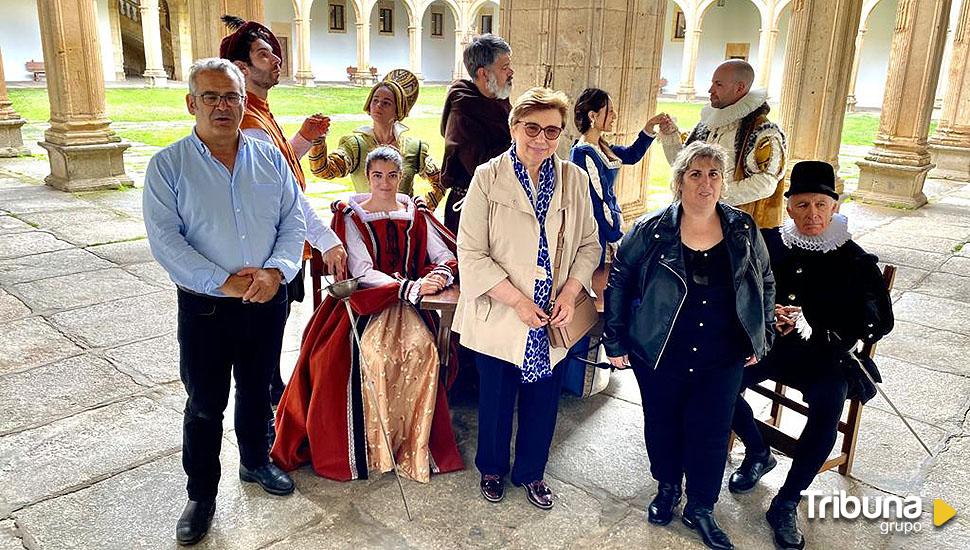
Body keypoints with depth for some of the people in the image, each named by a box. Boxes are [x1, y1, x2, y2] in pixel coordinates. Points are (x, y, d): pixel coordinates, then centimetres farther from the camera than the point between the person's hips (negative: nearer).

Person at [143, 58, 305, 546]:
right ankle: (201, 494, 27)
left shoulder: (270, 159, 3)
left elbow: (293, 221, 0)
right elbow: (165, 238, -13)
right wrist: (223, 282, -21)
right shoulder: (168, 166, -6)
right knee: (205, 404, 9)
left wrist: (277, 270, -17)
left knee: (256, 389, 20)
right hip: (204, 305, -2)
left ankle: (256, 462, 42)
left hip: (268, 300, 3)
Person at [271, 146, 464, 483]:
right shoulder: (351, 216, 2)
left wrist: (440, 275, -19)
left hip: (409, 304, 2)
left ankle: (413, 445, -12)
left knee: (423, 349, -28)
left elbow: (445, 255, 6)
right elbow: (362, 272, -10)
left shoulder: (416, 214, 12)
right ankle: (375, 448, -13)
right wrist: (409, 287, -23)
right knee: (376, 352, -31)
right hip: (365, 303, -2)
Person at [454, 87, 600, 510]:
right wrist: (518, 301, -19)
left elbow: (588, 244, 6)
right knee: (496, 398, 15)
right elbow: (471, 254, -13)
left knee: (543, 400, 16)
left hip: (553, 318, 3)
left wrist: (569, 293, -10)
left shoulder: (574, 180, 1)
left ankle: (531, 472, 41)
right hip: (499, 316, -3)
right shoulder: (488, 178, -10)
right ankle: (492, 468, 42)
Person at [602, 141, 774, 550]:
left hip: (723, 361, 1)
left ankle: (701, 509, 30)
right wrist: (615, 341, -1)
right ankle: (667, 489, 42)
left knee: (711, 432, 8)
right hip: (659, 357, -1)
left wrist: (761, 337, 9)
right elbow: (618, 282, -2)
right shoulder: (651, 231, -10)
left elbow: (765, 283, 11)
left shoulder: (744, 230, -2)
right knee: (662, 424, 15)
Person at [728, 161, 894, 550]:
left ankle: (785, 504, -13)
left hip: (827, 356, -2)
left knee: (827, 408, -31)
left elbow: (877, 323, -8)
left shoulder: (856, 262, -5)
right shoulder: (770, 245, 1)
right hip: (769, 343, 2)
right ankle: (758, 454, 8)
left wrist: (809, 328, -20)